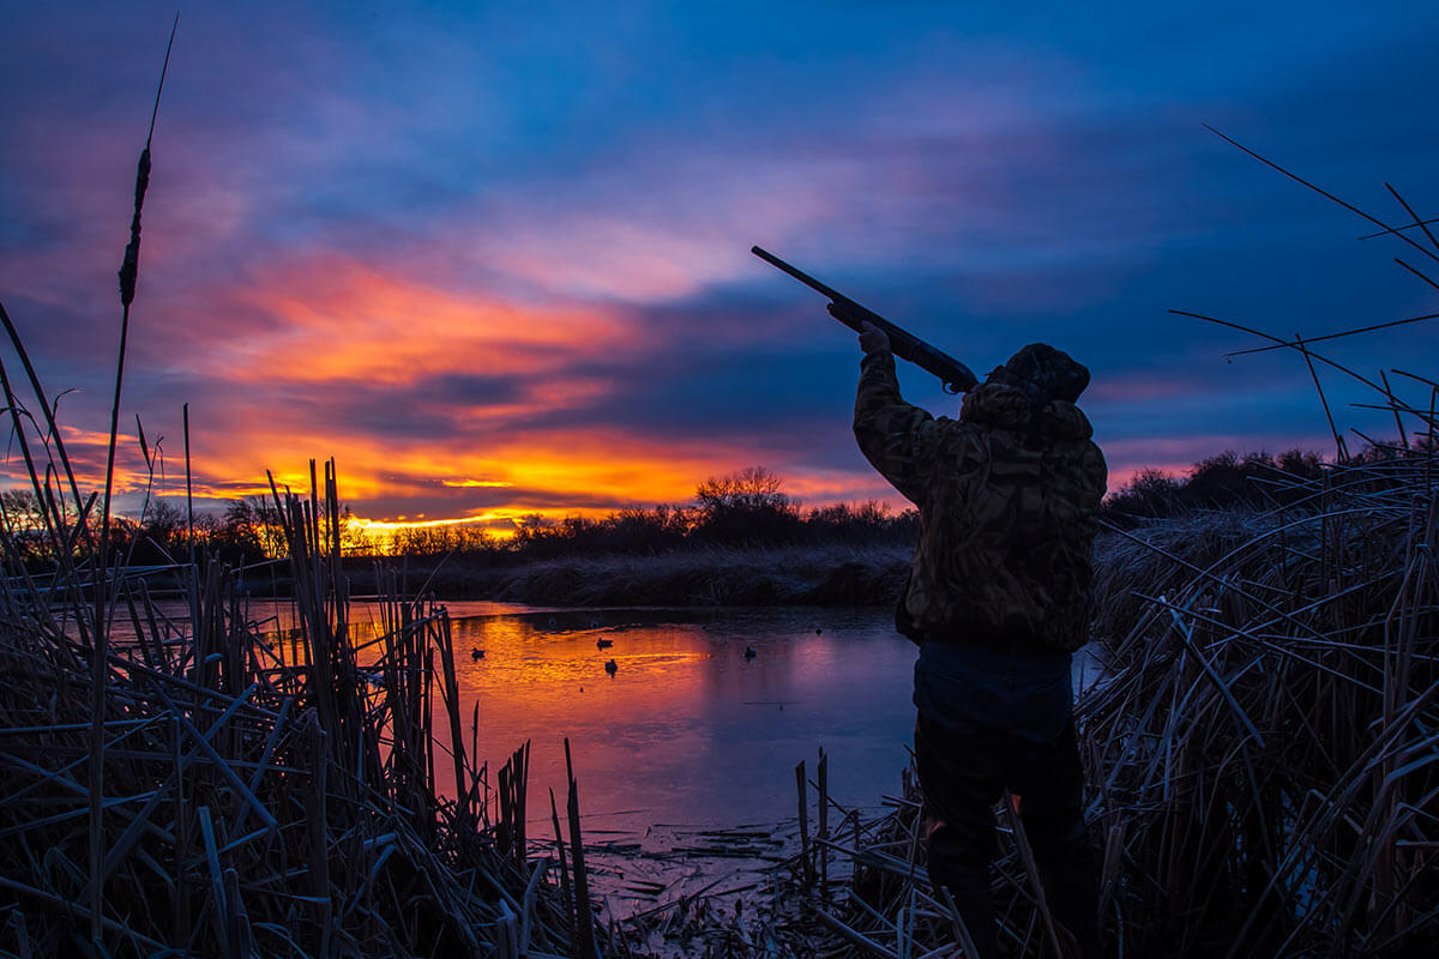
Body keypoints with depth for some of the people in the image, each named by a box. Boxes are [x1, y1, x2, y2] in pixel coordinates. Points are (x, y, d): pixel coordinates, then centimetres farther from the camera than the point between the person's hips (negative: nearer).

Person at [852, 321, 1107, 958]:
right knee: (1061, 840, 21)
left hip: (958, 678, -3)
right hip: (1047, 680, 4)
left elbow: (879, 426, 10)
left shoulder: (957, 449, -7)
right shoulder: (1085, 464, 2)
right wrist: (974, 387, 33)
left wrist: (879, 355, 27)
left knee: (958, 846, 6)